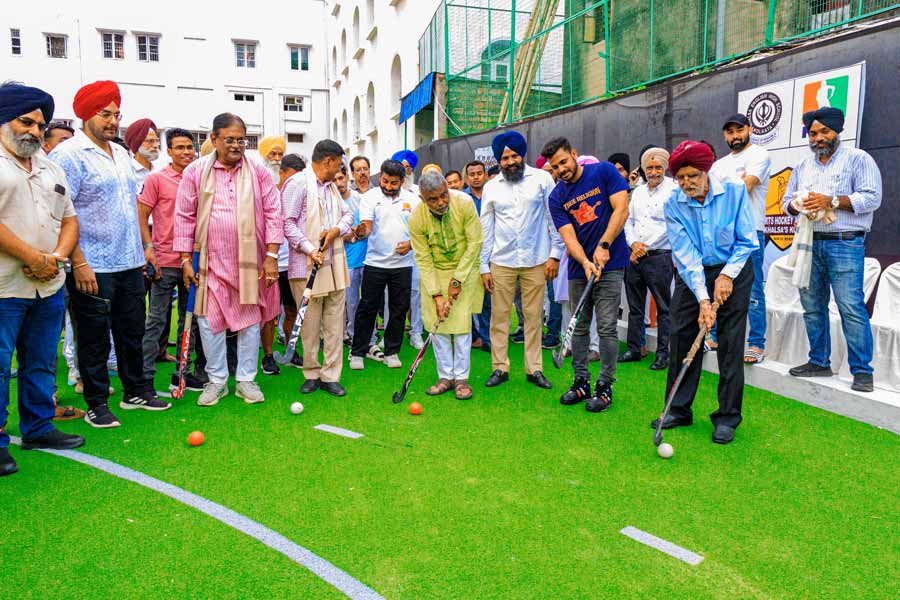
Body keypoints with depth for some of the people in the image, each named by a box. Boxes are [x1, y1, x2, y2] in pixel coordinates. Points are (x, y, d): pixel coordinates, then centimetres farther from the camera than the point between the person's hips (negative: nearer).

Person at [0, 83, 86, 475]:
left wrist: (57, 257, -1)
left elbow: (69, 219, 16)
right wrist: (32, 257, -15)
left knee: (42, 362, 14)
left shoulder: (51, 169, 17)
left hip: (49, 286, 7)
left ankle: (38, 428, 28)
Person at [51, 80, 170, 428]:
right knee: (95, 338, 3)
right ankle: (96, 404, 16)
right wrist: (79, 263, -20)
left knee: (132, 331, 15)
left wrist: (146, 245, 16)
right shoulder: (68, 154, -9)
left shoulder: (121, 154, 15)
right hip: (92, 268, -7)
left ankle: (136, 391, 29)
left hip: (130, 263, 7)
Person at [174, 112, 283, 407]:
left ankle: (246, 379, 20)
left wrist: (272, 255, -5)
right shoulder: (195, 171, 1)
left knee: (250, 320, 6)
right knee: (209, 321, 4)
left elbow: (273, 213, 1)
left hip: (250, 261, 0)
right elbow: (185, 216, 3)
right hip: (211, 261, 0)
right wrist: (186, 260, 0)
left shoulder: (258, 172, 1)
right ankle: (217, 380, 20)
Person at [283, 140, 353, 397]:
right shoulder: (298, 183, -7)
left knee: (335, 322, 6)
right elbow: (288, 222, -13)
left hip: (336, 265, 7)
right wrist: (310, 250, -19)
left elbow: (347, 213, 22)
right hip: (307, 266, -7)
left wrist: (337, 230, 0)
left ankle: (330, 375, 13)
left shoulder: (331, 186, 18)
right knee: (310, 323, 1)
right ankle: (311, 374, 15)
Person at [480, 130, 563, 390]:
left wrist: (555, 254, -5)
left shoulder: (542, 179, 1)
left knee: (533, 316, 4)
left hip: (535, 261, -1)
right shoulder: (491, 187, 6)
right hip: (501, 262, 2)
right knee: (499, 316, 3)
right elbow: (485, 229, 8)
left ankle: (534, 369, 14)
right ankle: (500, 367, 13)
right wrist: (484, 266, 4)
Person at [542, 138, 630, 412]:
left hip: (610, 264, -4)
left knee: (607, 327, -4)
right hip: (578, 267, 4)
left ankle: (605, 386, 8)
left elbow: (621, 210, -10)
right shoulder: (556, 197, 3)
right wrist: (585, 262, -23)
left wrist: (603, 246, -18)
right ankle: (581, 382, 23)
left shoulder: (604, 172, -3)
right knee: (579, 327, 10)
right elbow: (569, 237, -5)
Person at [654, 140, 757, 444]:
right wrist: (702, 299, -24)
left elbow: (747, 242, -7)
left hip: (733, 273, -1)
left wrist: (727, 275, -19)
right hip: (691, 276, 2)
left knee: (731, 344, -1)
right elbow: (685, 254, -17)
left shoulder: (735, 193, -13)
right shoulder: (673, 205, -11)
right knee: (681, 338, 0)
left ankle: (727, 417, 10)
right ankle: (679, 410, 14)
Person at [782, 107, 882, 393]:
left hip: (845, 244, -5)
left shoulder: (858, 159, 3)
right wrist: (797, 205, -3)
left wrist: (831, 201, -17)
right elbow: (787, 200, 20)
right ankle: (819, 362, 20)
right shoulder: (803, 166, 19)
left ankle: (862, 371, -3)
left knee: (851, 308, -9)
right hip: (809, 243, 6)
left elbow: (872, 198, -7)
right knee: (812, 307, 8)